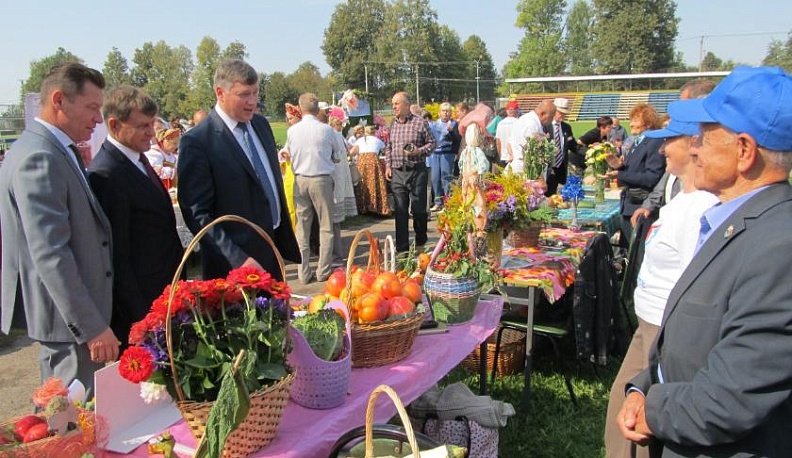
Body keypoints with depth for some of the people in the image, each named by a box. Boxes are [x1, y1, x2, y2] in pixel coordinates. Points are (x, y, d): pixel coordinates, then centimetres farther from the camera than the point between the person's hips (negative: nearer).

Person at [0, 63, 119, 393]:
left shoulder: (54, 151, 11)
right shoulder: (39, 158, -21)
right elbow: (51, 254, -26)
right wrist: (92, 326, -26)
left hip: (71, 313, 10)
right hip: (67, 316, -10)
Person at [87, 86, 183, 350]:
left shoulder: (136, 159, 9)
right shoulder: (106, 175, -21)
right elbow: (116, 256, -20)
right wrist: (138, 317, -17)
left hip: (164, 295, 9)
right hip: (141, 306, -9)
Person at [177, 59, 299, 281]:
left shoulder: (261, 124, 6)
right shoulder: (197, 142, -15)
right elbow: (197, 214, -17)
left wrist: (286, 241, 15)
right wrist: (238, 260, -24)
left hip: (273, 253, 7)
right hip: (235, 264, -7)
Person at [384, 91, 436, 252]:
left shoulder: (420, 123, -3)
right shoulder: (392, 125, 10)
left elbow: (431, 143, 1)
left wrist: (419, 151, -15)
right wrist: (388, 165, 9)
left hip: (416, 171, -3)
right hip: (397, 173, 3)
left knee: (419, 209, 4)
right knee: (400, 212, 2)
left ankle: (421, 242, 27)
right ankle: (402, 248, 9)